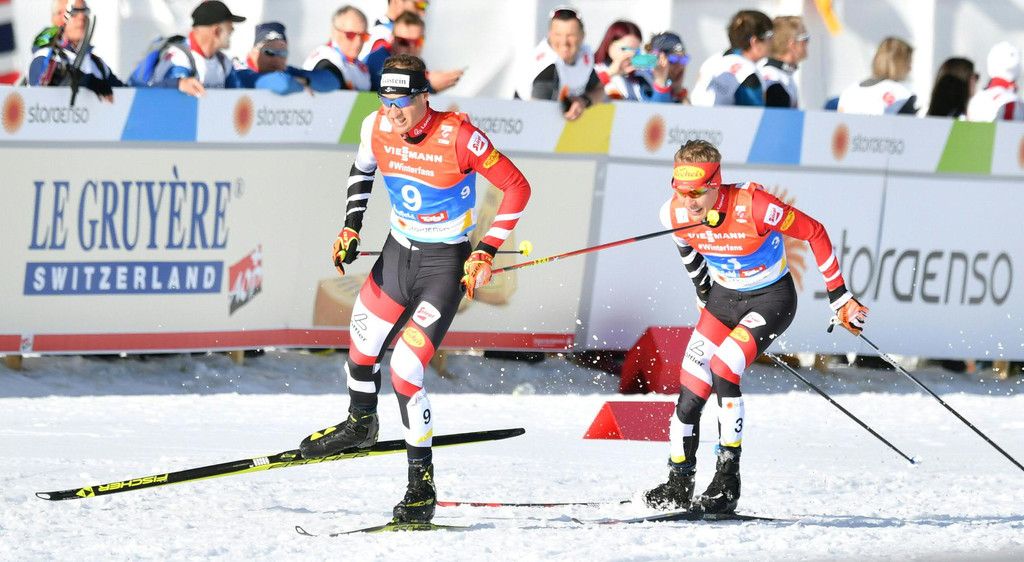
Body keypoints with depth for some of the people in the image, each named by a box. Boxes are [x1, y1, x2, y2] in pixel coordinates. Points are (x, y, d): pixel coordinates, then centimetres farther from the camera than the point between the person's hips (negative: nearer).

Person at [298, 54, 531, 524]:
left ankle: (422, 482, -2)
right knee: (361, 345, 17)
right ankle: (360, 424, 48)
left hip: (445, 264, -6)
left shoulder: (457, 136, -25)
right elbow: (362, 169, 15)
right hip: (397, 251, 6)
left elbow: (516, 188, -16)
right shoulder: (378, 128, -9)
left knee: (405, 371, -14)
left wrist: (486, 253, -18)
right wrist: (350, 228, 6)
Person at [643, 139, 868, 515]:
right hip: (724, 297, 5)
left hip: (772, 299, -5)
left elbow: (814, 233, -19)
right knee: (690, 388, -5)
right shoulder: (675, 214, -16)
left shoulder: (752, 206, -32)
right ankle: (679, 484, 11)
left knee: (723, 368, -26)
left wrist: (839, 298, -14)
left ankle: (728, 481, -17)